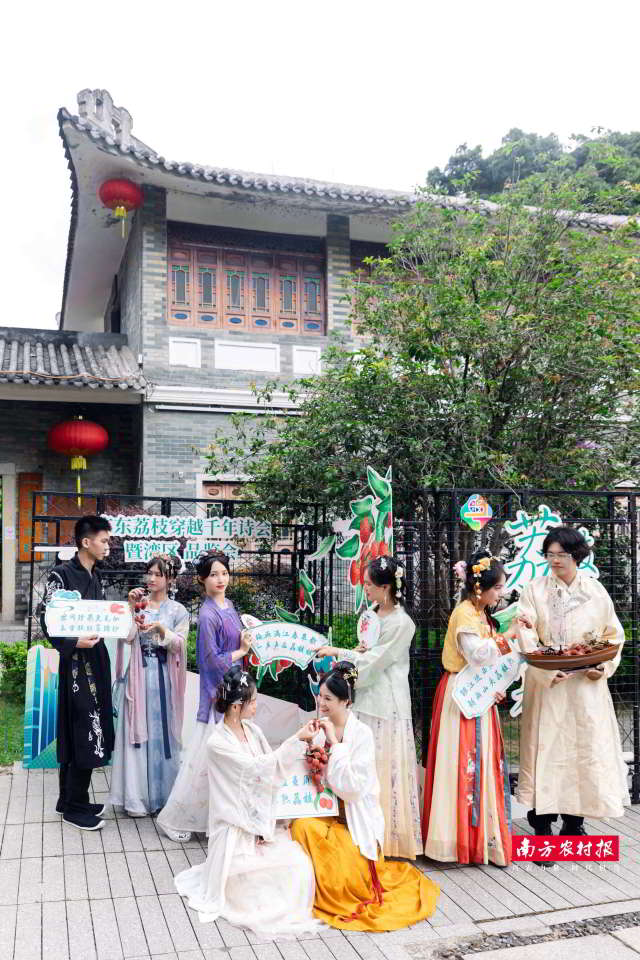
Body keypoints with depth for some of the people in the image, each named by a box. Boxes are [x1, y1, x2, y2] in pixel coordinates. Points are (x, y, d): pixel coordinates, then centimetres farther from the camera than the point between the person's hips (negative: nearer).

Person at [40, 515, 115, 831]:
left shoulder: (95, 578, 13)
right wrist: (73, 643, -22)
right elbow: (46, 618, -13)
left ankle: (68, 800, 24)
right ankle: (75, 807, 8)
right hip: (76, 661, -8)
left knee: (76, 733, 14)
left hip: (96, 658, 8)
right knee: (85, 733, -5)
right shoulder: (62, 574, -11)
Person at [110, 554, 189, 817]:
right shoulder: (138, 605, 6)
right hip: (138, 676, 0)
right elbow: (128, 637, -5)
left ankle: (162, 794, 15)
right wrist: (131, 608, -12)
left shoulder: (178, 611, 5)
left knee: (162, 732, 2)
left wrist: (161, 629, -18)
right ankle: (136, 797, 6)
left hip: (164, 678, 0)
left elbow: (179, 645, -3)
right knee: (136, 731, -1)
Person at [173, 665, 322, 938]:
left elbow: (271, 771, 7)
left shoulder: (253, 731, 5)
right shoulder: (217, 743, -16)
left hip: (263, 819, 6)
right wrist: (297, 740, -23)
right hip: (236, 828, -6)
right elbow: (259, 768, -22)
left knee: (299, 867, -15)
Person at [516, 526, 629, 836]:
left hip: (587, 685, 2)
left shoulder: (596, 591, 4)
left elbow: (614, 635, 9)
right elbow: (527, 638, -9)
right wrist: (547, 672, -21)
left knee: (586, 746, 6)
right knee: (545, 748, -2)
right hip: (547, 683, -2)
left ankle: (574, 821, 23)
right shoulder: (535, 590, -1)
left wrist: (605, 668, -6)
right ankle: (542, 827, 7)